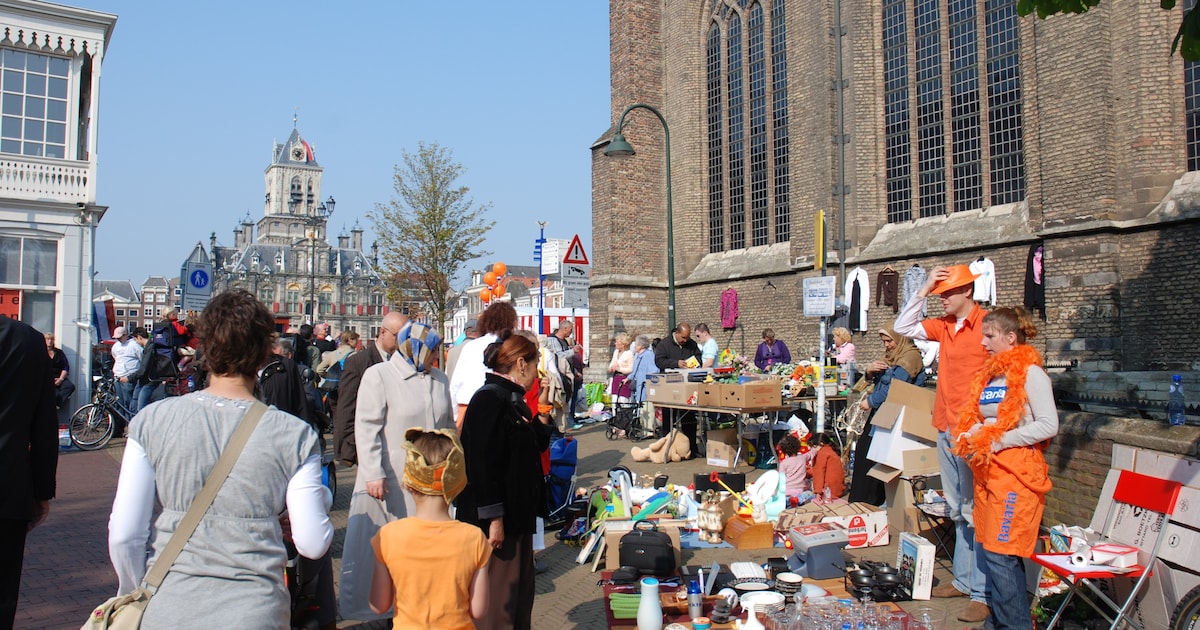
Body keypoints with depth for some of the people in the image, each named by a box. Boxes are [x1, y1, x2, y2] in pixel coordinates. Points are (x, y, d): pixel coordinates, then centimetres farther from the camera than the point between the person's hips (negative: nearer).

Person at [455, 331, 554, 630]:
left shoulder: (513, 400, 14)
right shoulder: (490, 398, -16)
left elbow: (536, 446, 20)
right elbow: (482, 462, -23)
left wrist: (543, 410, 9)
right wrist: (493, 518, -23)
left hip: (518, 514, 10)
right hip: (497, 518, -10)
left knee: (520, 594, 17)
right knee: (496, 598, -1)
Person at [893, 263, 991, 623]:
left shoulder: (986, 325, -12)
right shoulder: (944, 326, 11)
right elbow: (902, 328, 15)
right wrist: (923, 290, 6)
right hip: (946, 429, 8)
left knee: (976, 512, -5)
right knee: (957, 510, 15)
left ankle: (984, 593, 2)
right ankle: (963, 580, 25)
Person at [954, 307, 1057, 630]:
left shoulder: (1029, 372, -9)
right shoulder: (991, 372, 14)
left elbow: (1048, 425, -15)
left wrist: (996, 441, -16)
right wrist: (969, 438, 1)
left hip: (1016, 473, -8)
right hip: (987, 471, 8)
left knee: (1001, 555, -8)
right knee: (989, 550, 10)